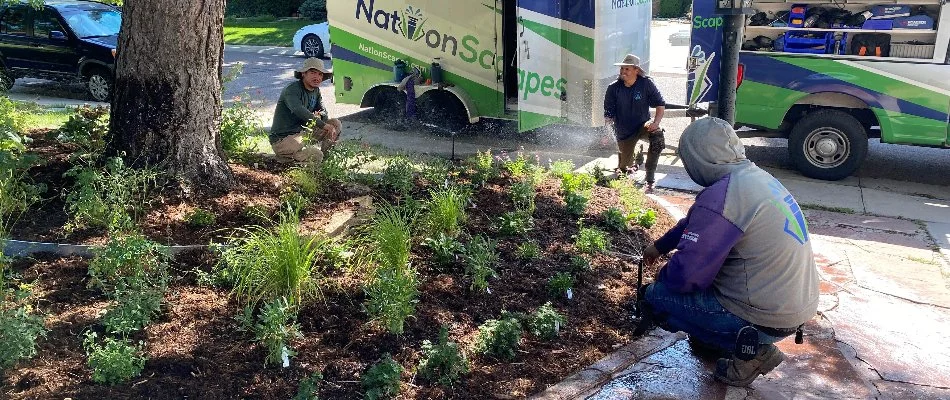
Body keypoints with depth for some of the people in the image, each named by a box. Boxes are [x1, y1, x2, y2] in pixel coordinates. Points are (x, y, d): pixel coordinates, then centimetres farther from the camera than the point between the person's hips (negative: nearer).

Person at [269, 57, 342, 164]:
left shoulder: (316, 91, 8)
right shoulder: (292, 90, -19)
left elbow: (323, 111, 13)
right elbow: (299, 111, -36)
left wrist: (319, 116, -14)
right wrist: (324, 125, -38)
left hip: (302, 132, 8)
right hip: (282, 139, -8)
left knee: (336, 124, 2)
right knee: (316, 157, -28)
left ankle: (324, 155, 8)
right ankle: (284, 156, -4)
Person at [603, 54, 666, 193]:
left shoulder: (646, 83, -11)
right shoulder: (614, 88, -10)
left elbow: (660, 104, -7)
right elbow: (608, 115, -6)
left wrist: (656, 122, -23)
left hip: (643, 125, -1)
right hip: (624, 133, 1)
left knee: (658, 136, -34)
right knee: (625, 166, 1)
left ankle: (649, 181, -25)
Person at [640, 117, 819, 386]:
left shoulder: (720, 196, -25)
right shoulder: (755, 175, 5)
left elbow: (685, 275, -23)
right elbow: (696, 223, 22)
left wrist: (662, 276, 0)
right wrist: (660, 246, 32)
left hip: (769, 319, -9)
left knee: (655, 298, -1)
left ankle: (750, 349, -1)